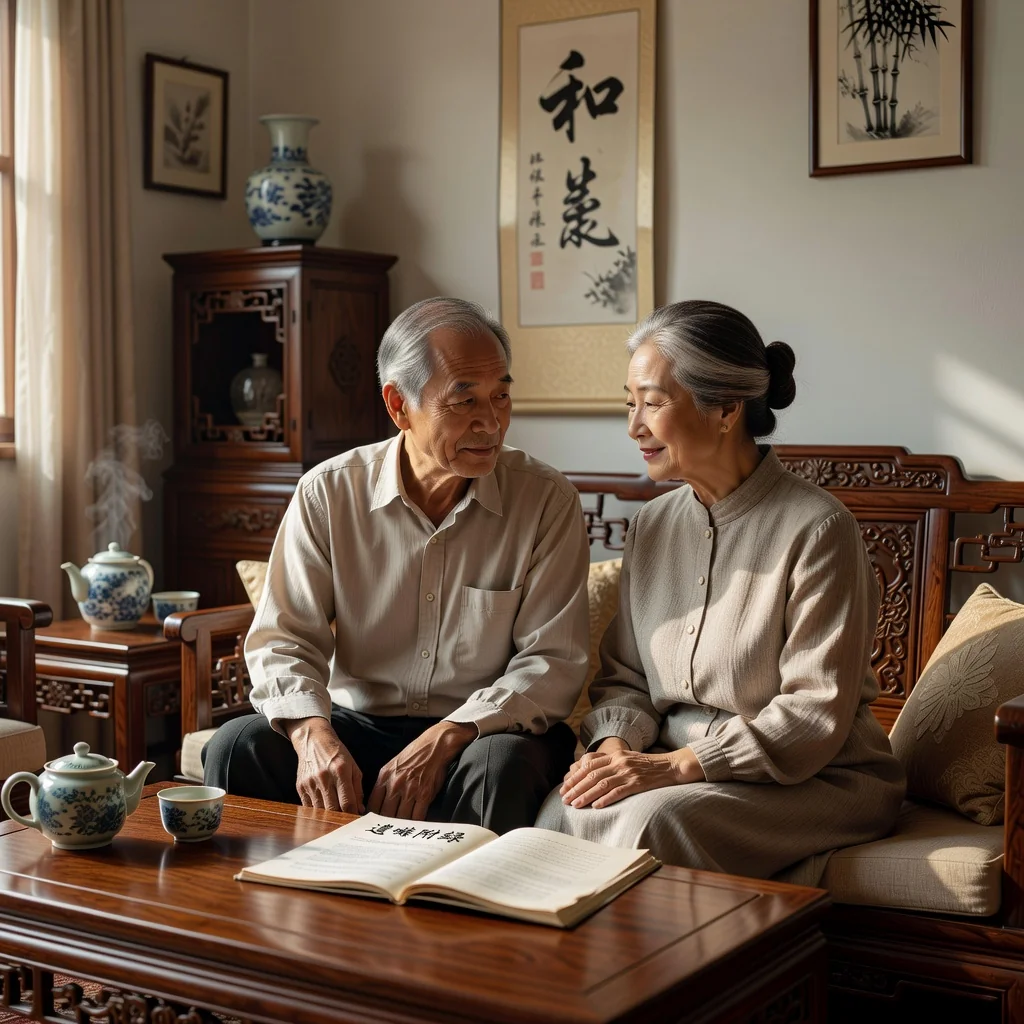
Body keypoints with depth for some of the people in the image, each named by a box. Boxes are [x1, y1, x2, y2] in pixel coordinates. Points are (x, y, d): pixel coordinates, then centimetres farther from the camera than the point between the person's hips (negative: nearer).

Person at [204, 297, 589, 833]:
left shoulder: (547, 501, -6)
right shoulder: (327, 493, -2)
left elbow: (553, 659, -9)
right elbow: (283, 639, -3)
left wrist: (444, 739, -23)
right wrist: (314, 734, -25)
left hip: (481, 731, -1)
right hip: (356, 724, 2)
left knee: (500, 764, -35)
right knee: (236, 746, -24)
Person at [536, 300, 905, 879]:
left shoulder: (816, 528, -12)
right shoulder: (653, 526, 9)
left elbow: (815, 715, -15)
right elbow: (624, 676, 12)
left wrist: (675, 765, -22)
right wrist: (615, 744, -10)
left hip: (817, 781, -5)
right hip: (677, 768, 5)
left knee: (652, 819, -33)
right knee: (563, 811, -25)